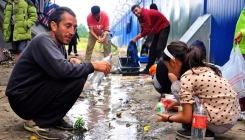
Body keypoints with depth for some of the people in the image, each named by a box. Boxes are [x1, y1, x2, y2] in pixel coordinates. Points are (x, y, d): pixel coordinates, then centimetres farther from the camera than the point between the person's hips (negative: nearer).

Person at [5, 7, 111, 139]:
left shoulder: (59, 44, 7)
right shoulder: (44, 40, -21)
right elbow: (62, 70, -34)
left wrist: (72, 62, -10)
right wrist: (93, 65, -23)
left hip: (35, 93, 9)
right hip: (22, 99, -9)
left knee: (80, 75, 2)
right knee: (76, 81, -23)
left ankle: (53, 118, 8)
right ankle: (37, 122, -12)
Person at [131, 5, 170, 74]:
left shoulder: (146, 14, -27)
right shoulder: (140, 17, 4)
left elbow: (147, 30, -30)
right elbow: (143, 29, 6)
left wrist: (136, 38, -23)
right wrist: (138, 37, -11)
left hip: (164, 27, -10)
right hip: (158, 29, 10)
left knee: (160, 48, -19)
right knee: (153, 49, 10)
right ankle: (148, 69, 16)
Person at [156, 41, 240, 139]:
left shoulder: (187, 78, -15)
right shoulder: (204, 68, 9)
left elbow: (187, 117, -12)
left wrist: (168, 118, 6)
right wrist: (177, 102, 27)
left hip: (220, 124, -9)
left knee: (176, 87, -3)